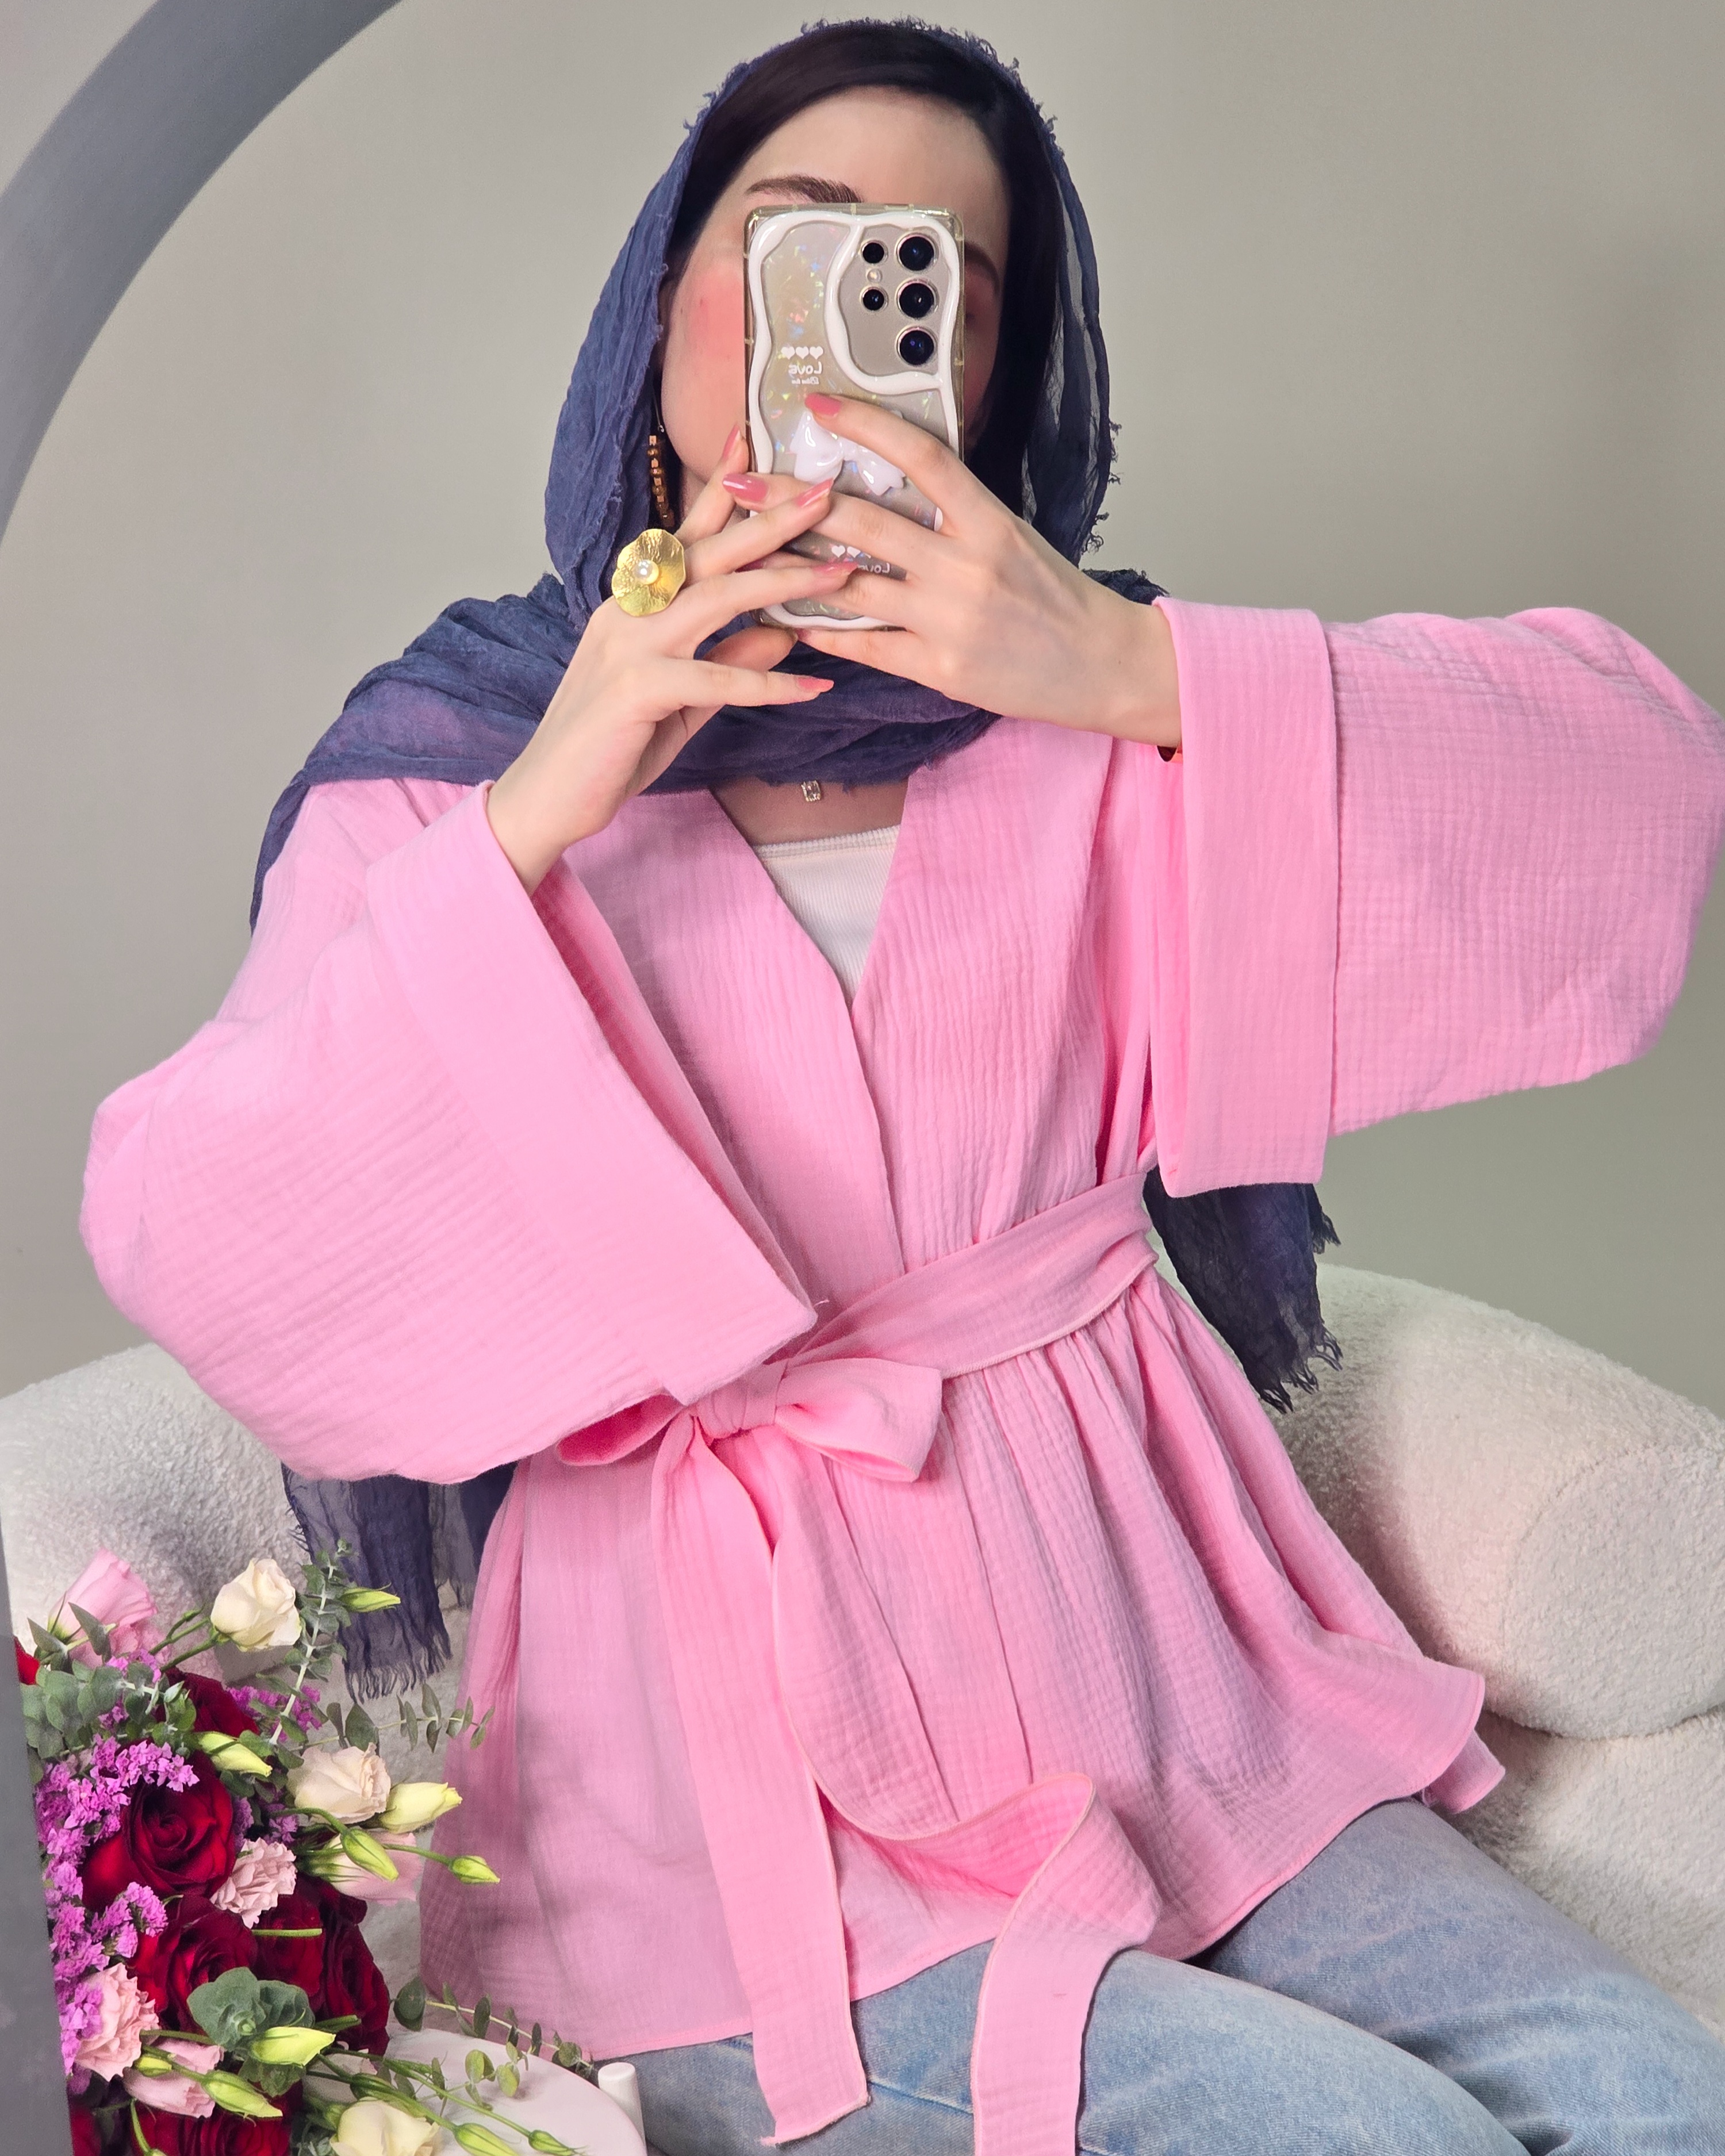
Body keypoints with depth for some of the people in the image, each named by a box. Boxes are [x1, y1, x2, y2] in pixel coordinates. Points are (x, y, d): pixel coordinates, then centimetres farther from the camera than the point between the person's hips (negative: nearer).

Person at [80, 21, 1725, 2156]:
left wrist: (1141, 673, -20)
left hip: (1137, 1632, 4)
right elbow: (186, 1245, -11)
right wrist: (534, 821, -19)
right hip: (746, 1731, -3)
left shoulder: (1073, 720, 4)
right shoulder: (442, 773, 1)